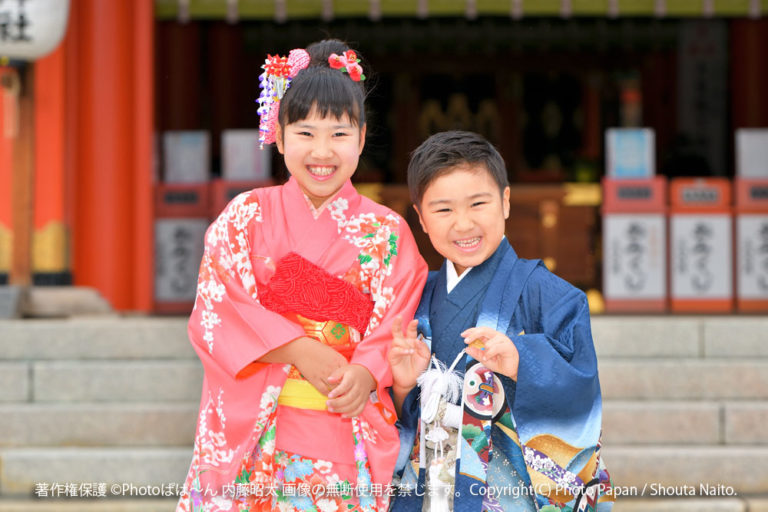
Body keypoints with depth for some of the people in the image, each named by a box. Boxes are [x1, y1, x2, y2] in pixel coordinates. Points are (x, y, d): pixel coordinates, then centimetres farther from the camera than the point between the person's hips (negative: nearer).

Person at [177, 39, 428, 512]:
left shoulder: (388, 233, 6)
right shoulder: (246, 217, 4)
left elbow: (398, 326, 2)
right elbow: (216, 314, -4)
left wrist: (365, 373, -19)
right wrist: (302, 352, -14)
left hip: (351, 437, 1)